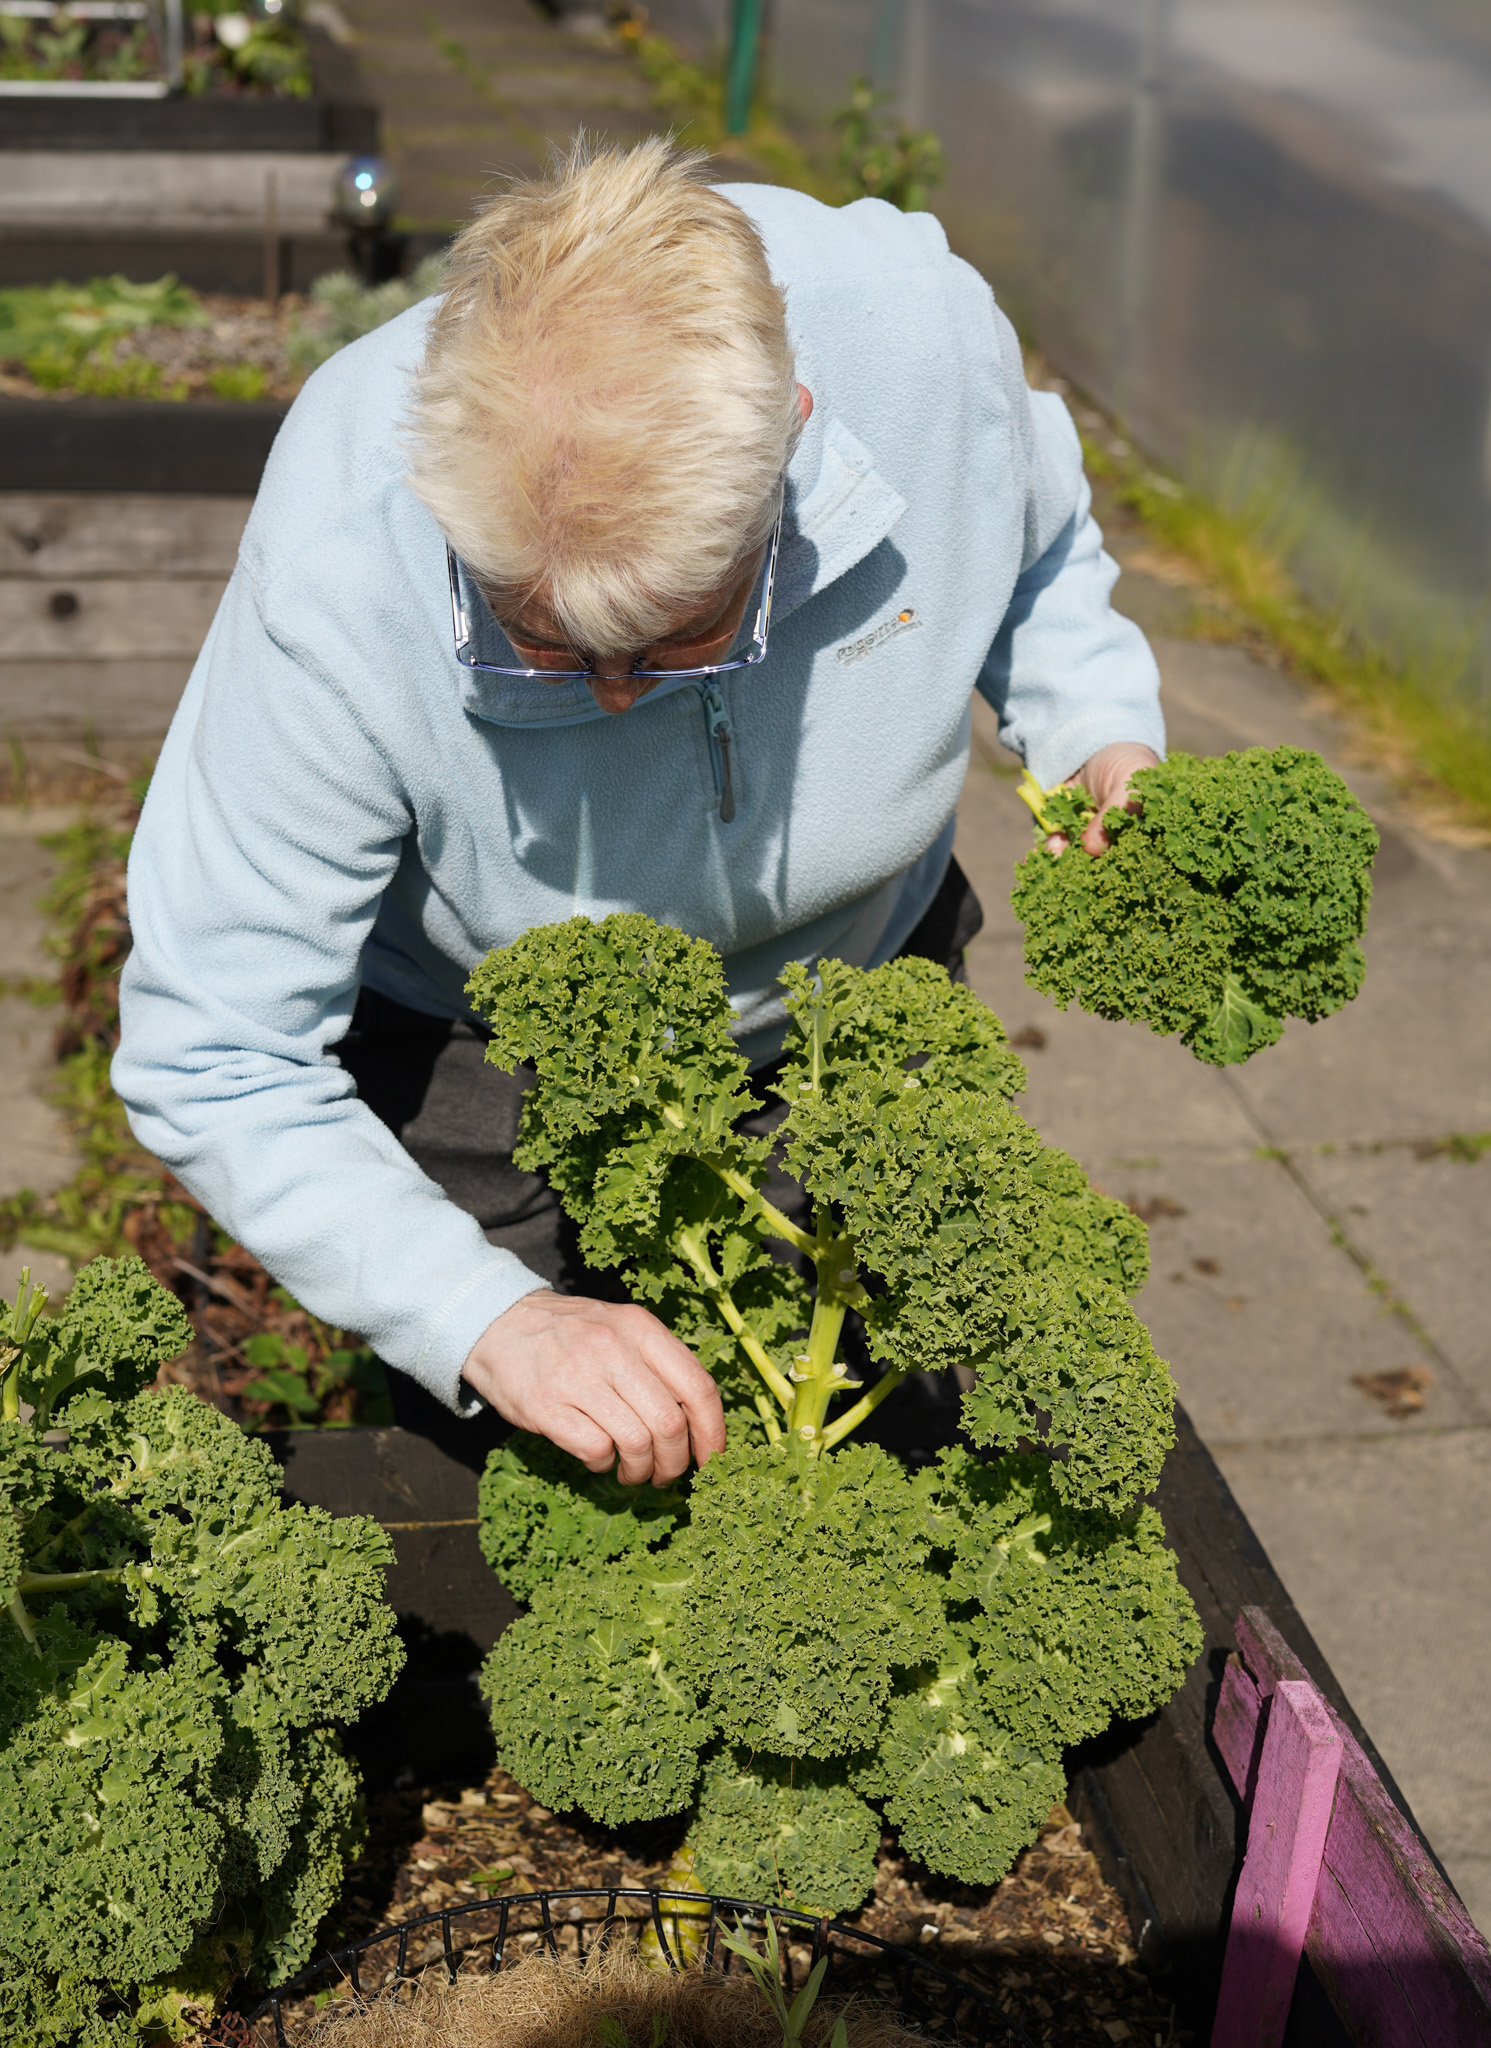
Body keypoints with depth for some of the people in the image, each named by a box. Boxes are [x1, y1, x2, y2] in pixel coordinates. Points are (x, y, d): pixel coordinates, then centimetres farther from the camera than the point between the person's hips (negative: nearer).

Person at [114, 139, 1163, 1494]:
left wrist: (1106, 736, -21)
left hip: (848, 992, 3)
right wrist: (484, 1317, -40)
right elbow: (213, 1061, -30)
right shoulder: (334, 581, -39)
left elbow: (1040, 546, -4)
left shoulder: (923, 331, -31)